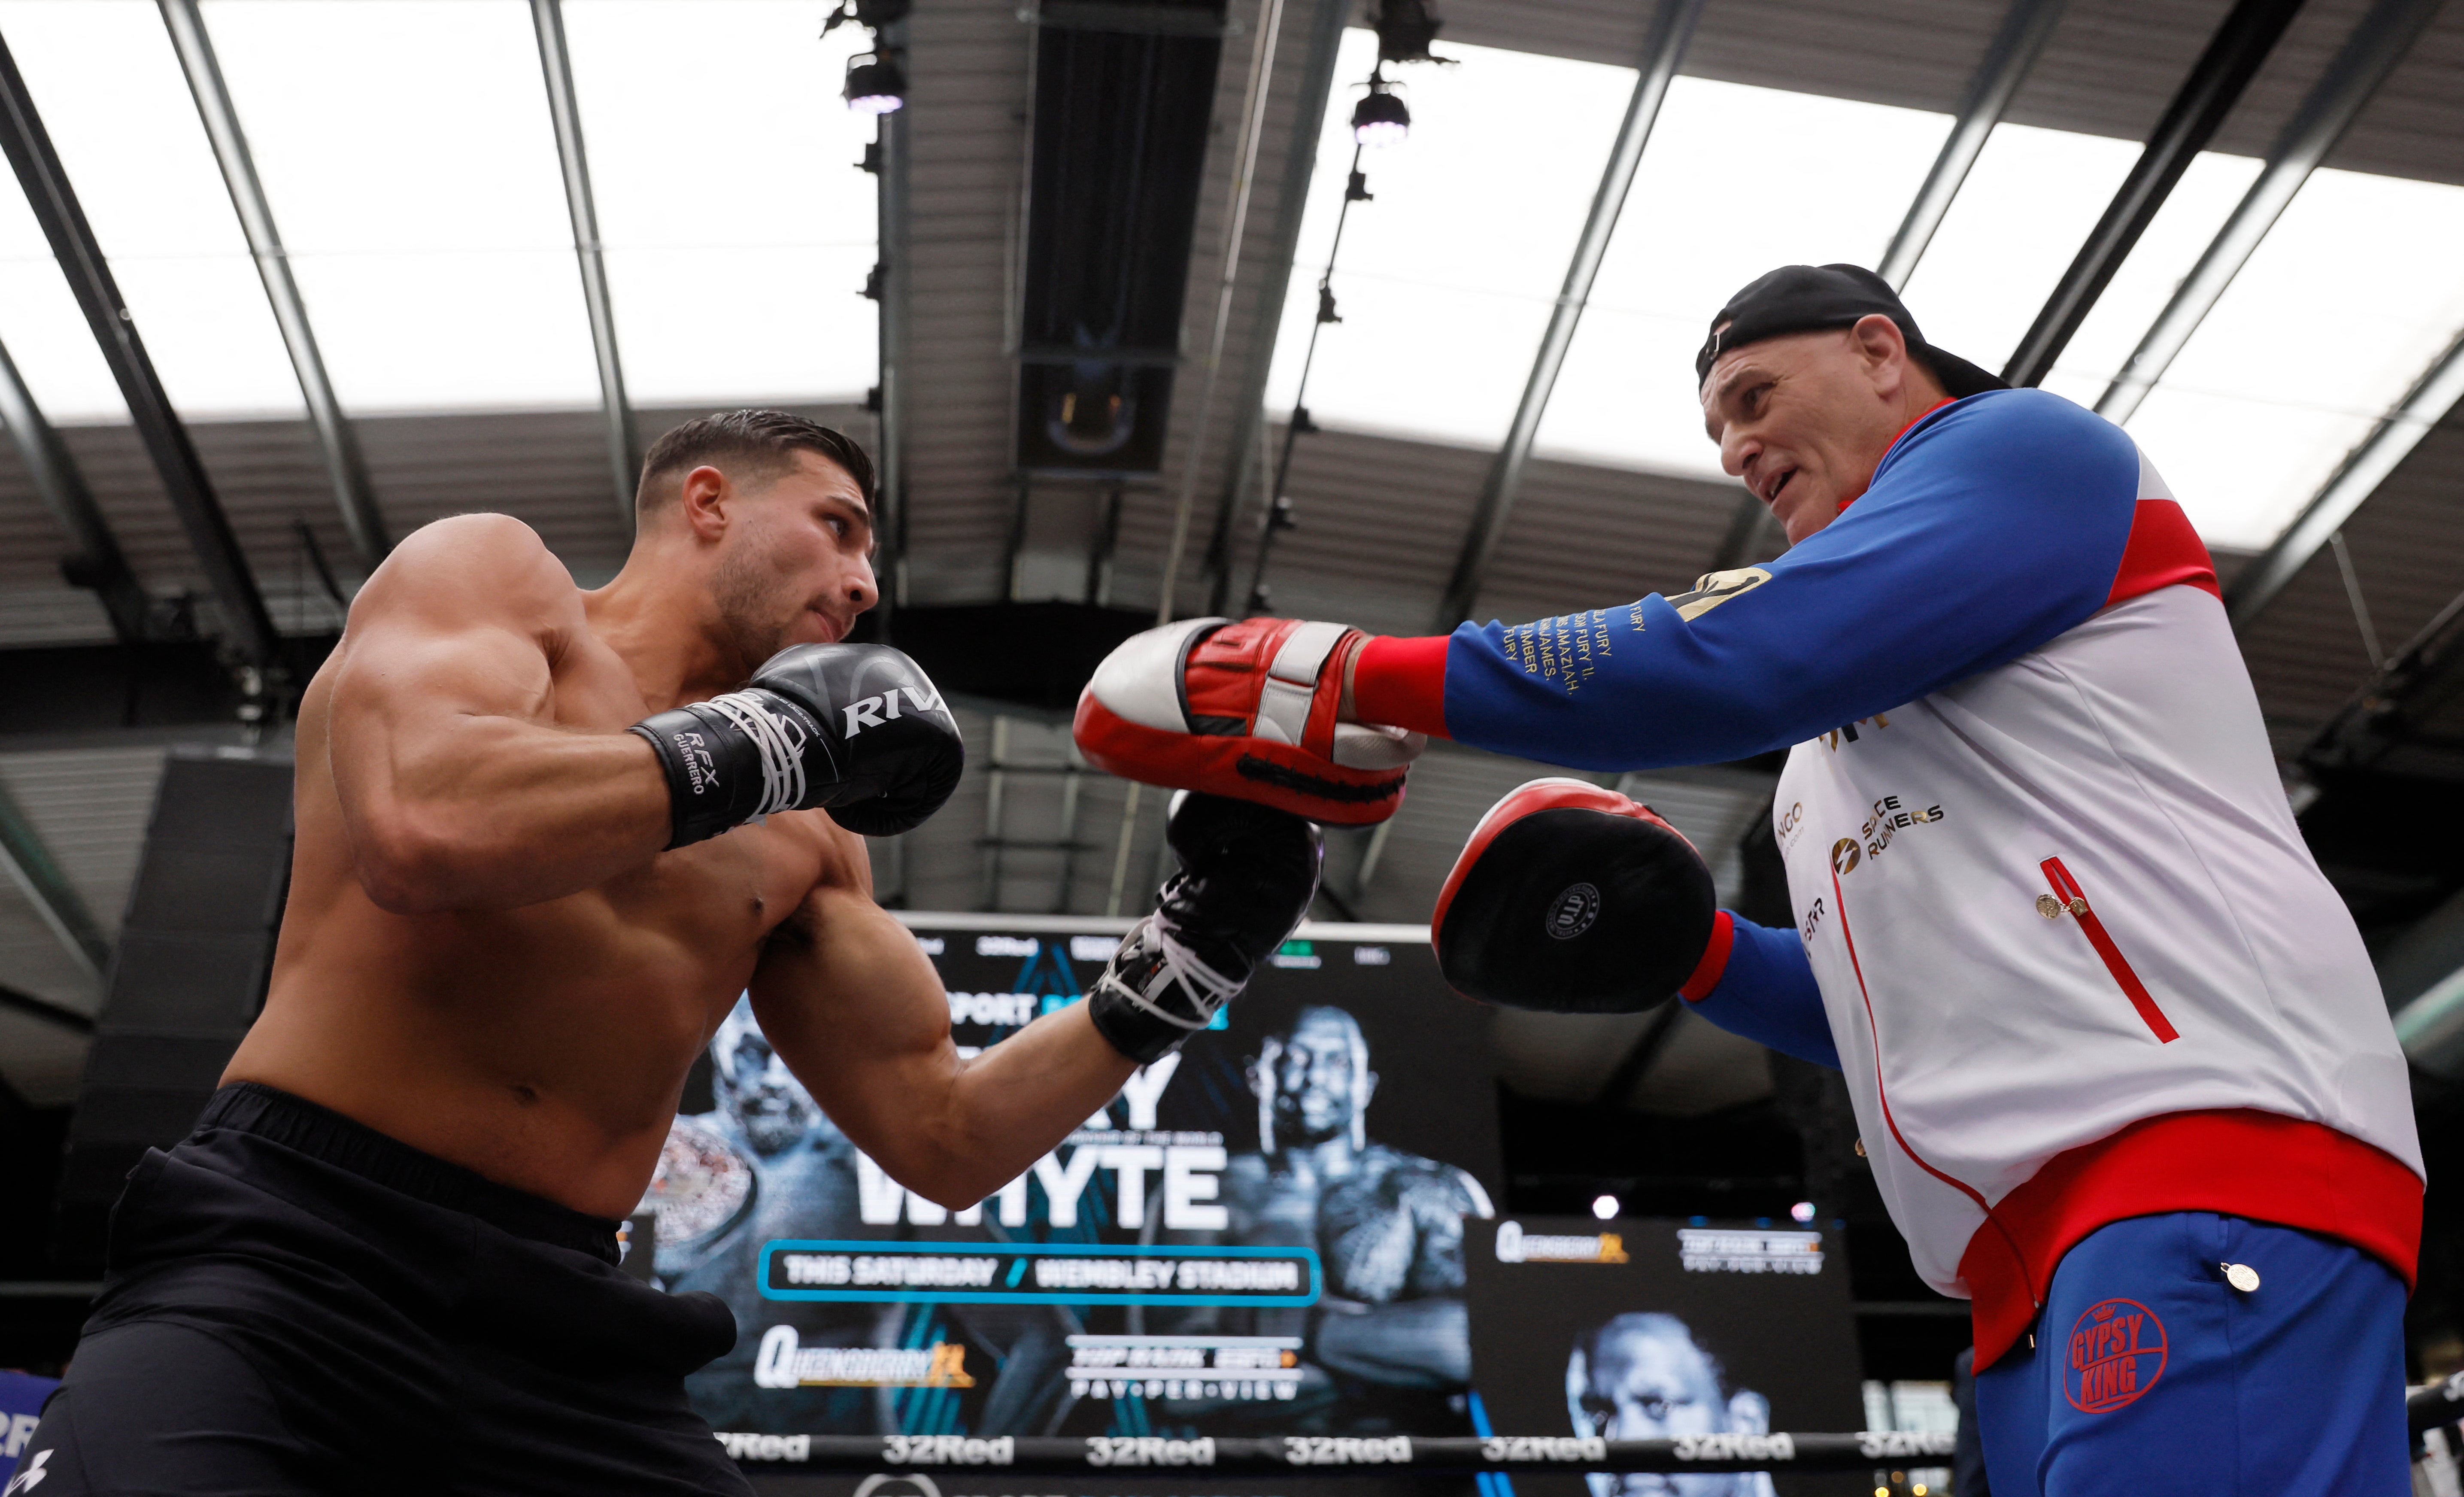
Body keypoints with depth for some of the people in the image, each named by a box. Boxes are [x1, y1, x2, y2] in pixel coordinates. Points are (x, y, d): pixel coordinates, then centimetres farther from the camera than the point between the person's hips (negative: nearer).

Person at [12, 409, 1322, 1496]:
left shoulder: (806, 845, 17)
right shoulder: (488, 569, 3)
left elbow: (943, 1139, 16)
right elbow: (426, 833, -19)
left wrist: (1180, 966, 9)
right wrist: (771, 739, -10)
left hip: (562, 1333, 6)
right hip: (285, 1260, -5)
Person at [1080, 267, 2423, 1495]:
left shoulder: (2025, 444, 4)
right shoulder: (1841, 741, 29)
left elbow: (1735, 661, -11)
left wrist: (1358, 677, -8)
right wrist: (1689, 948, 11)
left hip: (2212, 1147, -9)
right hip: (2041, 1253, 9)